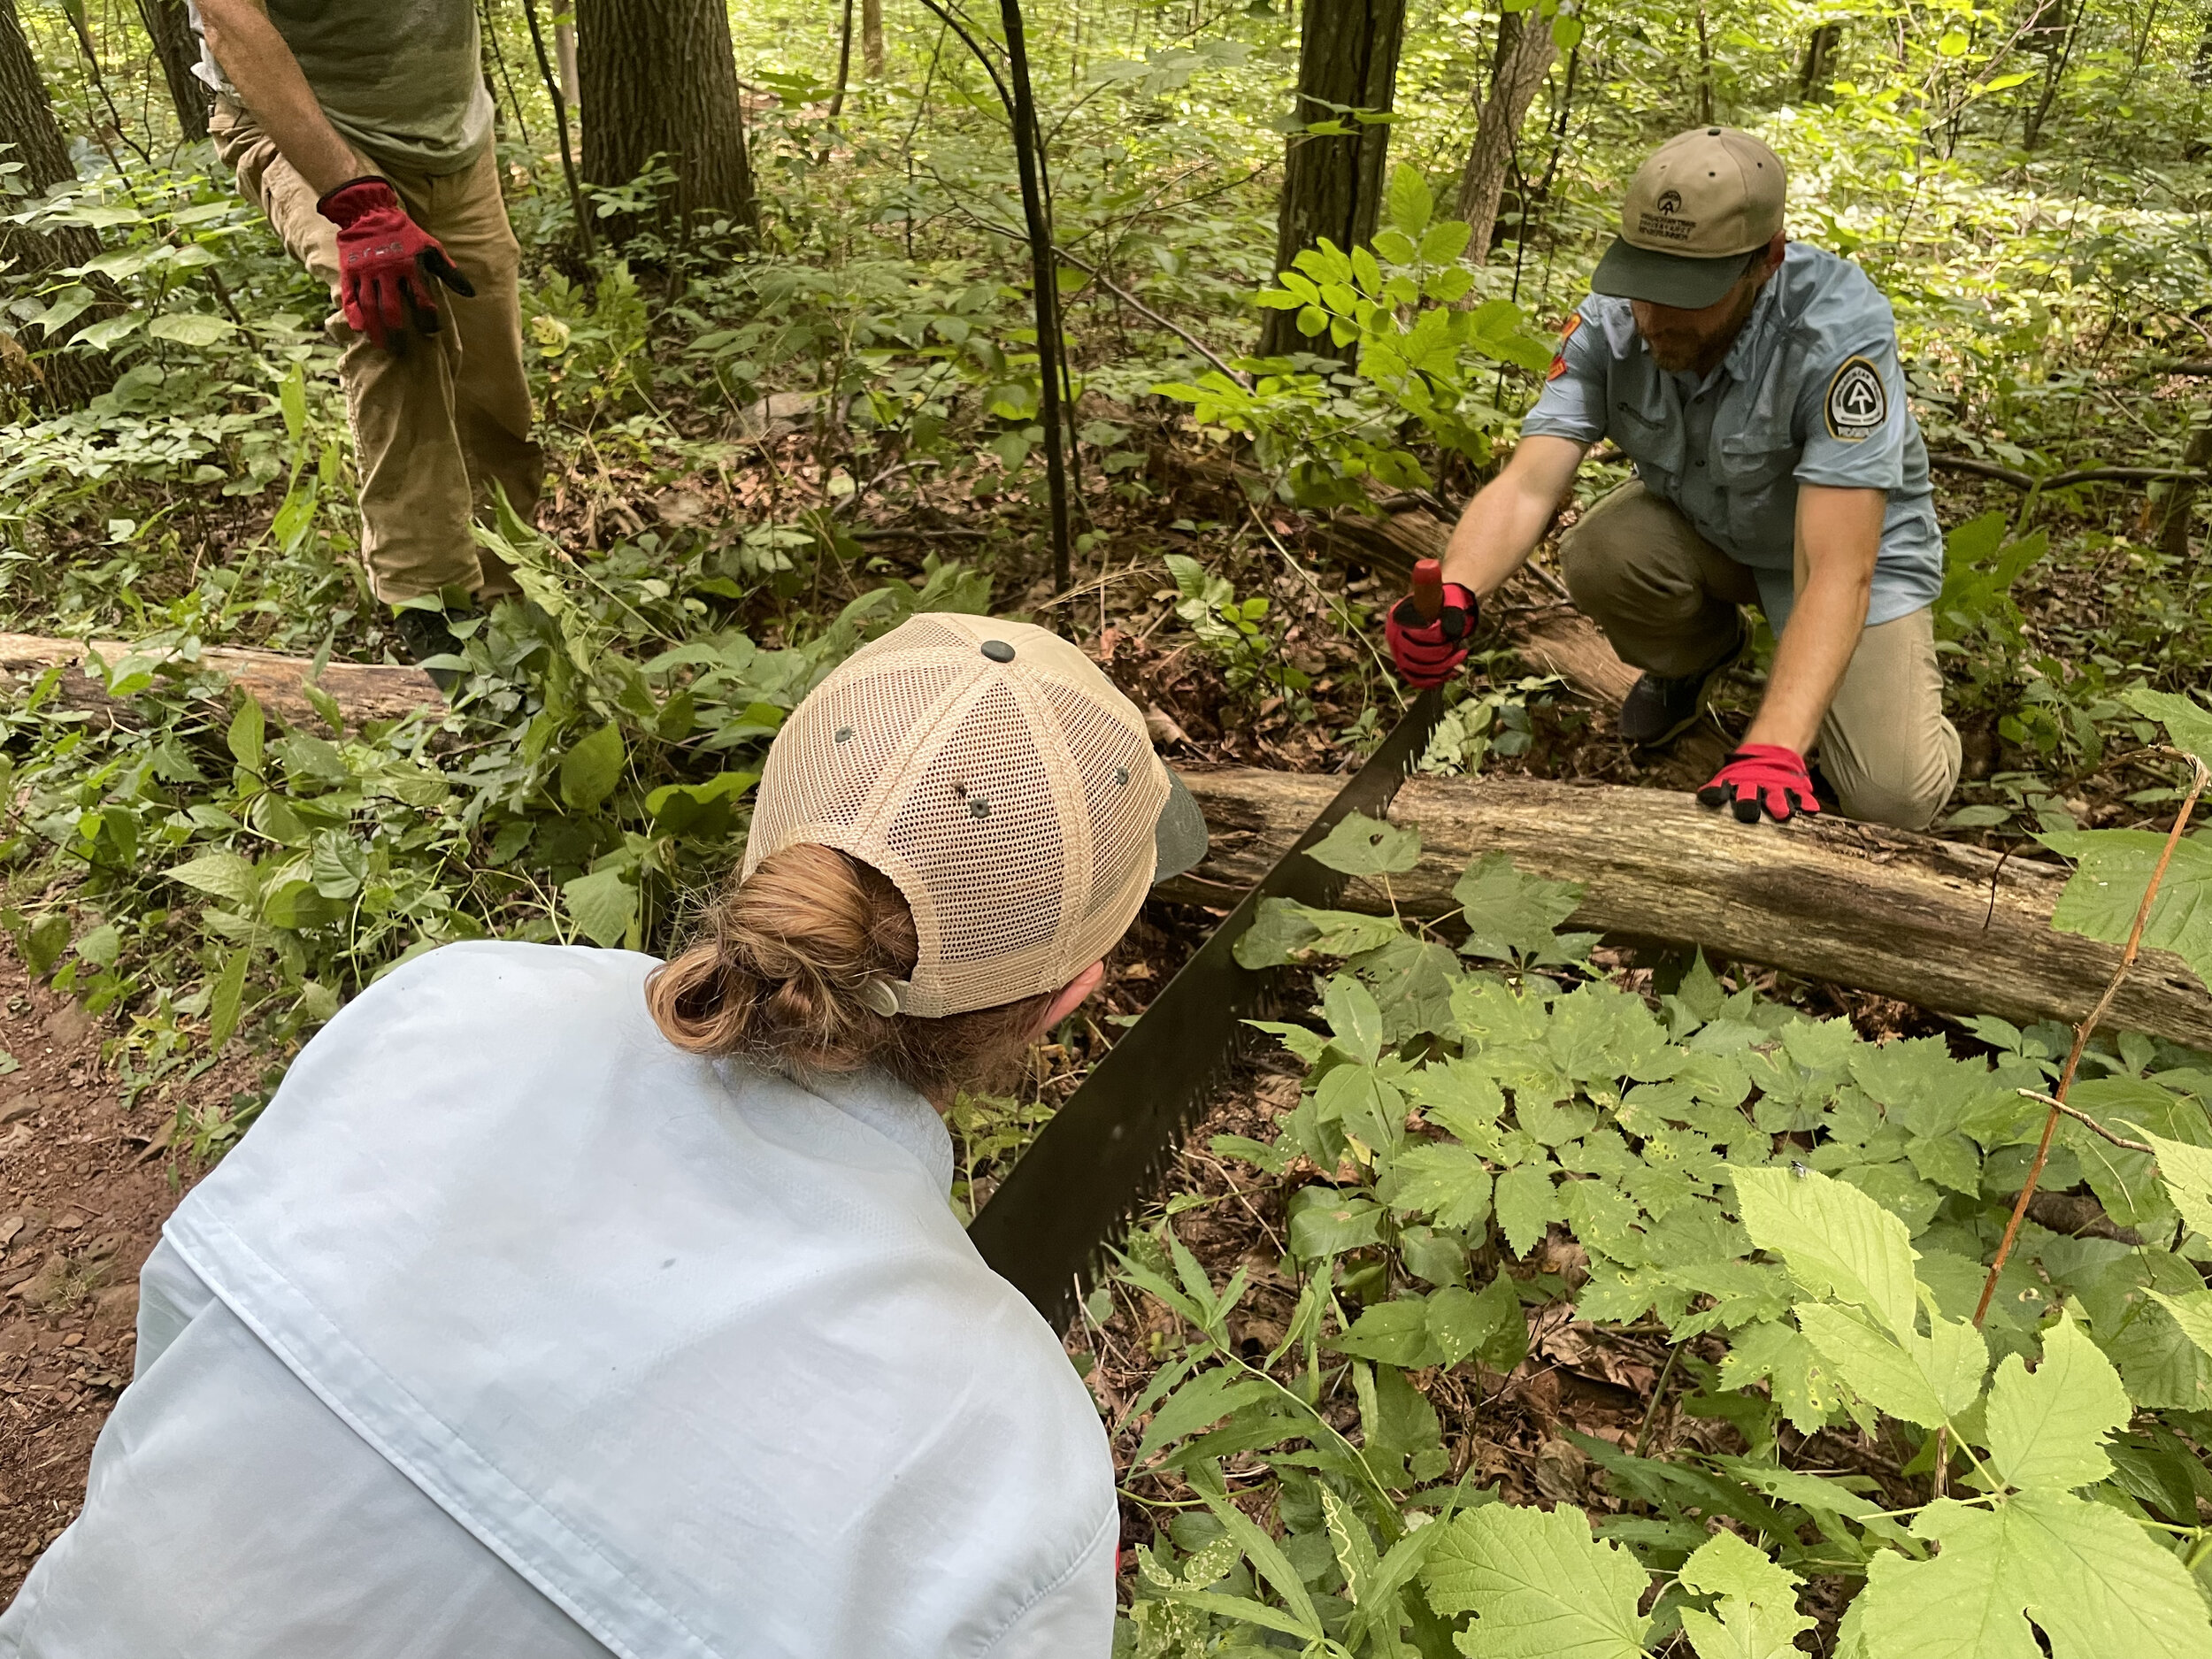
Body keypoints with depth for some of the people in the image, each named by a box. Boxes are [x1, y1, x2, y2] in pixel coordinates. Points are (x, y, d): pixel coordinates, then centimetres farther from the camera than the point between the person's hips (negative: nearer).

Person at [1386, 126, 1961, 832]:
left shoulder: (1839, 328, -35)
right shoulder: (1612, 321, -24)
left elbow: (1836, 572, -40)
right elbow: (1526, 484, -31)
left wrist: (1773, 749, -51)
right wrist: (1455, 596, -53)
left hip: (1855, 541, -4)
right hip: (1700, 522, 4)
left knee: (1895, 800, -20)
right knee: (1595, 556, -29)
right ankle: (1698, 653, 7)